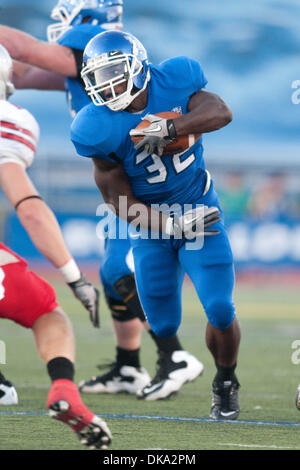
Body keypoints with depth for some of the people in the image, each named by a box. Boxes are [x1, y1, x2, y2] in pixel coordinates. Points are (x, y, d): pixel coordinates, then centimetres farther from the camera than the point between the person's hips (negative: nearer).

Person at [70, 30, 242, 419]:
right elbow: (118, 198, -15)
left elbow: (221, 112, -28)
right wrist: (173, 225, -22)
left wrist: (170, 127, -43)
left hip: (199, 208, 0)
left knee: (220, 310, -11)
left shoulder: (172, 83, -14)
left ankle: (226, 383, 16)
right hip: (149, 223, 0)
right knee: (163, 325, 3)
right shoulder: (99, 129, -19)